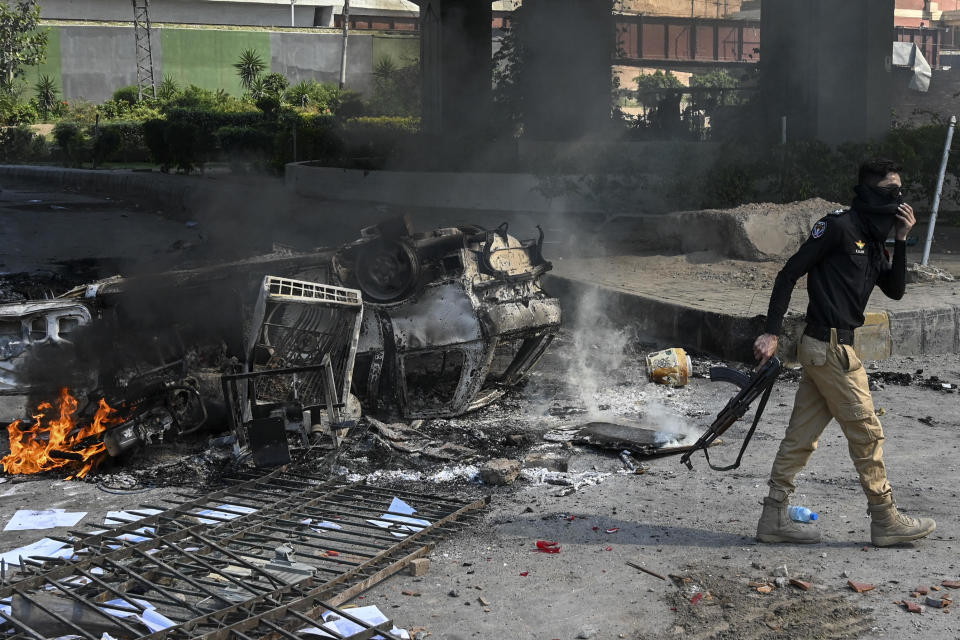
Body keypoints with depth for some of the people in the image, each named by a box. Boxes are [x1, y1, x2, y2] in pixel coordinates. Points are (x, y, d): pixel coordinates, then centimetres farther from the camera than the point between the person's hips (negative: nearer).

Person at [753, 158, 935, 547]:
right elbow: (789, 274, -13)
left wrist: (901, 240, 2)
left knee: (801, 436, 9)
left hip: (823, 349, 9)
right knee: (866, 433, 0)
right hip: (830, 347, -9)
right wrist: (772, 332, -17)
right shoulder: (839, 226, -12)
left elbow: (894, 290, 12)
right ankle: (886, 521, 11)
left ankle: (774, 519, 13)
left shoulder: (873, 241, 17)